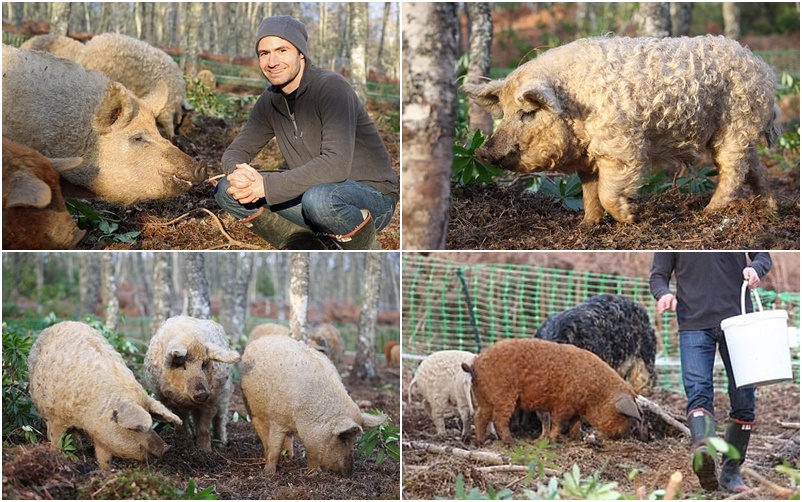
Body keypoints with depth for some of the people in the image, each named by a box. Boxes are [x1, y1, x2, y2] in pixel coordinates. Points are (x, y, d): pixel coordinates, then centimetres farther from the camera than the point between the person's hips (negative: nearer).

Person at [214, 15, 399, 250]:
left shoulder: (332, 87, -19)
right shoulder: (270, 101, 3)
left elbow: (336, 164, -30)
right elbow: (237, 151, 8)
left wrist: (266, 185, -30)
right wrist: (240, 174, -19)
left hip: (373, 197, -7)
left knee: (319, 198, -41)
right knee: (226, 191, -5)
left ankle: (364, 248, -9)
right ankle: (309, 247, -1)